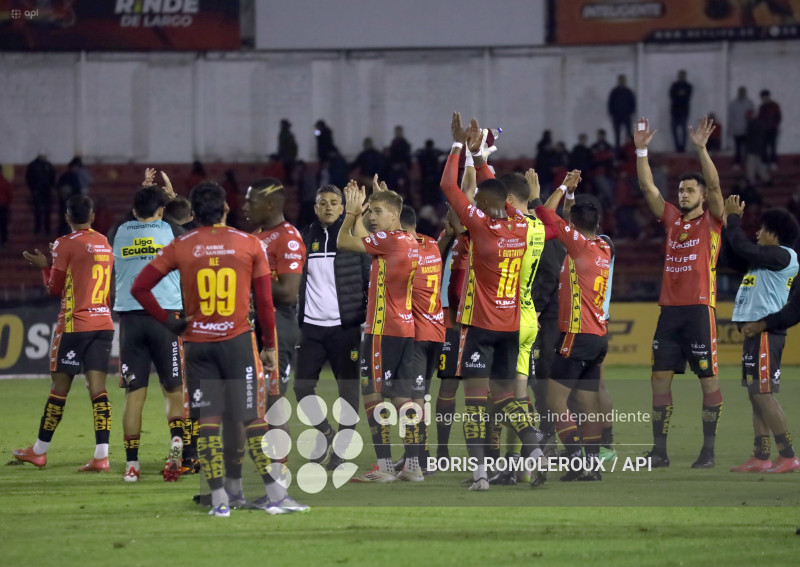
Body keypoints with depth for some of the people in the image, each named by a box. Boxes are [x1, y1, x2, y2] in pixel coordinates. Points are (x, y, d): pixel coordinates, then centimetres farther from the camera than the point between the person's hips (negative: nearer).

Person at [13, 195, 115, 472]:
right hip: (103, 324, 5)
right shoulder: (105, 244, 11)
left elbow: (55, 288, -2)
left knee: (59, 387, 4)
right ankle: (101, 455, -11)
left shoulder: (65, 244, -8)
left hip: (74, 325, -5)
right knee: (97, 388, -1)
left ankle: (39, 451, 15)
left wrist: (44, 266, 15)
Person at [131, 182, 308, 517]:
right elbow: (264, 300, 2)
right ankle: (275, 495, 0)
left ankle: (219, 500, -2)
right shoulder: (249, 244, 0)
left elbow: (140, 288, -1)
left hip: (197, 343, 1)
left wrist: (167, 321, 6)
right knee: (253, 419, 2)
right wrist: (269, 346, 11)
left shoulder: (180, 247, 1)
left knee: (208, 422, 3)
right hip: (238, 339, -1)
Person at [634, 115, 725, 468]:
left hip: (699, 307, -6)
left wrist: (701, 148, -21)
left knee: (708, 377, -3)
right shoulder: (672, 219, 15)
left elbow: (714, 185, -13)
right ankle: (659, 450, 4)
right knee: (660, 376, 2)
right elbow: (648, 188, 12)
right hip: (670, 307, 6)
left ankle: (708, 450, -1)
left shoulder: (712, 221, 2)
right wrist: (641, 151, 4)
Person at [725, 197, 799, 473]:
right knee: (756, 394, 10)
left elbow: (743, 248, -20)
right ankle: (760, 457, 11)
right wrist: (732, 220, 20)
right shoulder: (770, 257, 18)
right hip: (754, 329, 10)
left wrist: (734, 217, -6)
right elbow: (741, 251, 27)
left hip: (765, 331, -10)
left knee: (763, 393, -12)